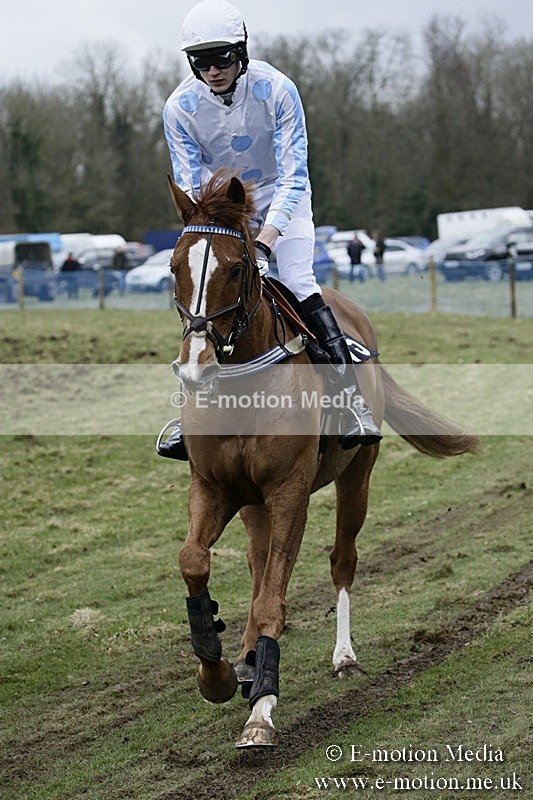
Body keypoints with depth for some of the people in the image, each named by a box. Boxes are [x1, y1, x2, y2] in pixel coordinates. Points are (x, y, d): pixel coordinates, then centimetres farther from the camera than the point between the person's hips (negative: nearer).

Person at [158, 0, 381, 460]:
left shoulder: (276, 90, -27)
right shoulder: (180, 107, -20)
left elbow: (292, 177, -25)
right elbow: (189, 188, -15)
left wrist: (263, 242, -36)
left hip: (281, 200, -3)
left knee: (298, 284, -20)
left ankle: (354, 400, -21)